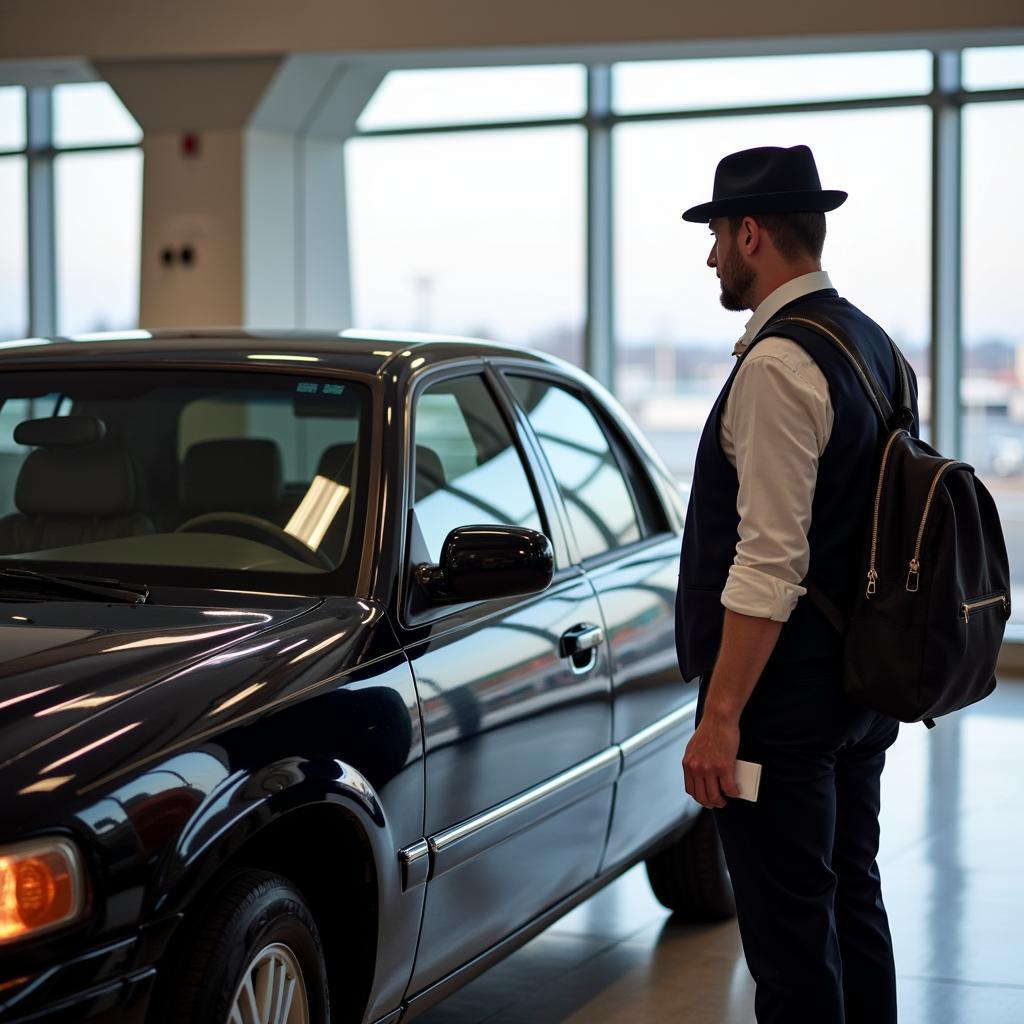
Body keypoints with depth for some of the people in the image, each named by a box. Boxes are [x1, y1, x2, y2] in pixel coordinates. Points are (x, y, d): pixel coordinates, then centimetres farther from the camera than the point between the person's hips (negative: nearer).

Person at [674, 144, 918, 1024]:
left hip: (785, 695, -10)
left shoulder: (777, 366, -19)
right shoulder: (872, 343, 11)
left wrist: (722, 716, -22)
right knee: (853, 903, 19)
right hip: (863, 688, 10)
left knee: (790, 937, -2)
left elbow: (770, 562, -24)